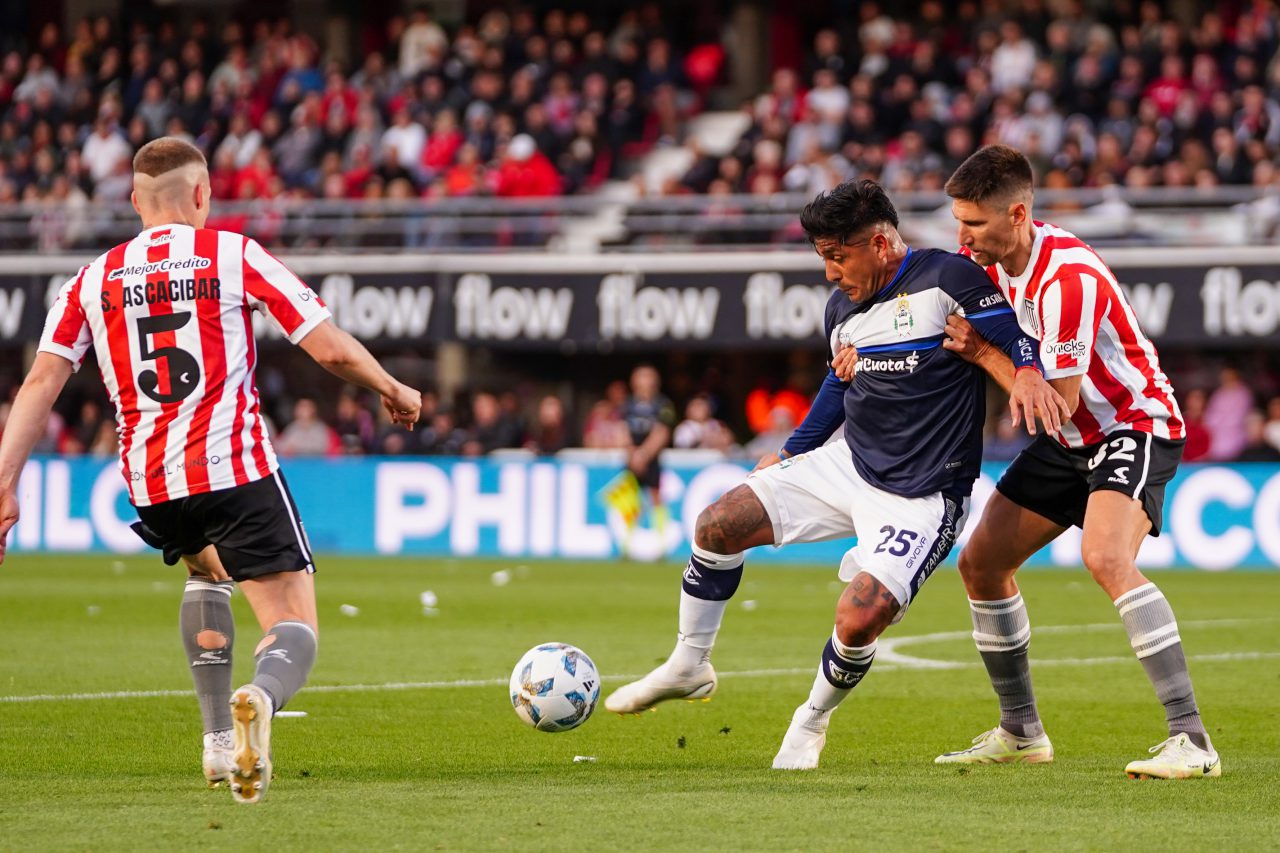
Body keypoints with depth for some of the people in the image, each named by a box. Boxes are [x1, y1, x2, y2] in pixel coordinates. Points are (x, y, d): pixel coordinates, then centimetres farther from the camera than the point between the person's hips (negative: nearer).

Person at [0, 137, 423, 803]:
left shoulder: (91, 280, 12)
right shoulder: (233, 254, 4)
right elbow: (331, 349, 1)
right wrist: (394, 391, 19)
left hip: (147, 482, 4)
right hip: (234, 466, -4)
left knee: (206, 571, 36)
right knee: (294, 628, -1)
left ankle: (219, 737, 24)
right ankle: (262, 697, -37)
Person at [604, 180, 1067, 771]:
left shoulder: (947, 278, -13)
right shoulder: (841, 306, 8)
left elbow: (1012, 335, -14)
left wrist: (1028, 373, -35)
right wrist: (790, 452, 24)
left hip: (922, 496, -7)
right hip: (848, 464, 7)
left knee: (858, 621, -21)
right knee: (718, 525, -5)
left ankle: (812, 722, 9)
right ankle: (688, 668, 14)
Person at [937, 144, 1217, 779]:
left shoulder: (1067, 278, -29)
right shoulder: (987, 256, -4)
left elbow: (1057, 403, -26)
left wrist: (983, 353, -18)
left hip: (1137, 424, -9)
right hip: (1071, 440, 9)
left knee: (1105, 558, -32)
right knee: (980, 564, 8)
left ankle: (1191, 740, -34)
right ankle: (1020, 732, 24)